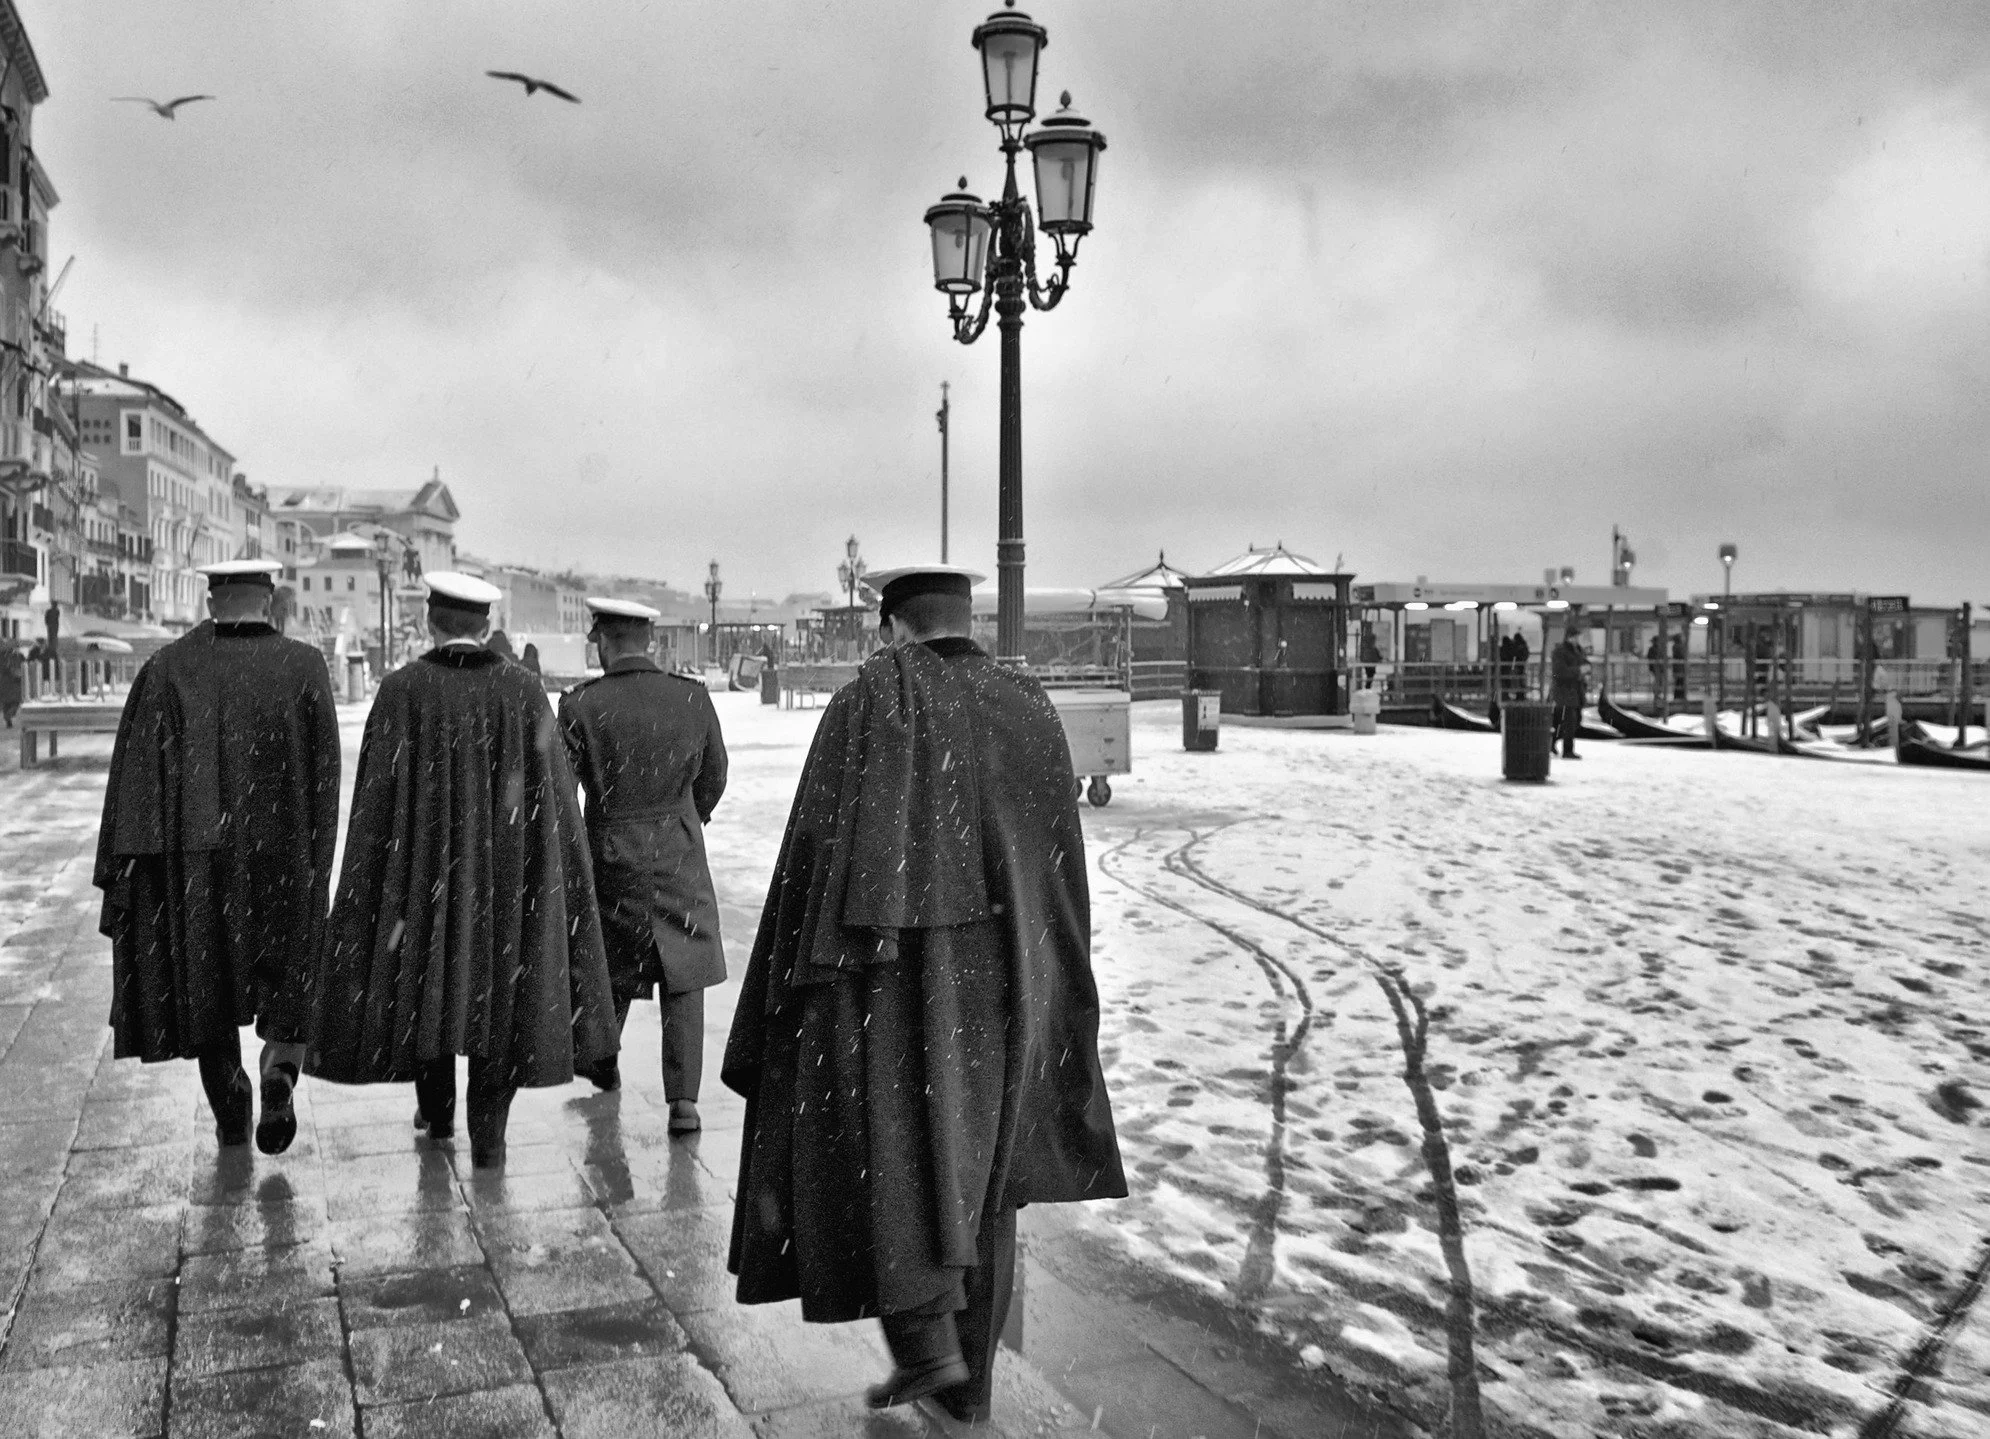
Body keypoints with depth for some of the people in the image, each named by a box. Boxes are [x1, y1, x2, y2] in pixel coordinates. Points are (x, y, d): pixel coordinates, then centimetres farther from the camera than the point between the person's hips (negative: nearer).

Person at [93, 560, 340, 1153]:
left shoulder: (166, 669, -3)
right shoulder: (304, 667, -5)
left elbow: (134, 772, -6)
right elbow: (324, 775, -2)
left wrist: (119, 875, -3)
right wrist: (315, 855, 10)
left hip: (195, 859, 1)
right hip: (282, 856, -1)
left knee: (206, 983, 16)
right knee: (286, 978, 14)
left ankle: (231, 1116, 22)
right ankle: (280, 1066, -12)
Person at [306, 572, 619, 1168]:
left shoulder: (401, 690, -9)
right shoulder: (522, 690, -4)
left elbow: (378, 793, -9)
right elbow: (554, 788, -3)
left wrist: (373, 887, -2)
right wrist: (553, 868, 8)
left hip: (425, 859, 0)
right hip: (505, 867, 1)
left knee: (424, 977, 19)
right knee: (499, 988, 9)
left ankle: (436, 1110, 33)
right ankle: (488, 1136, 7)